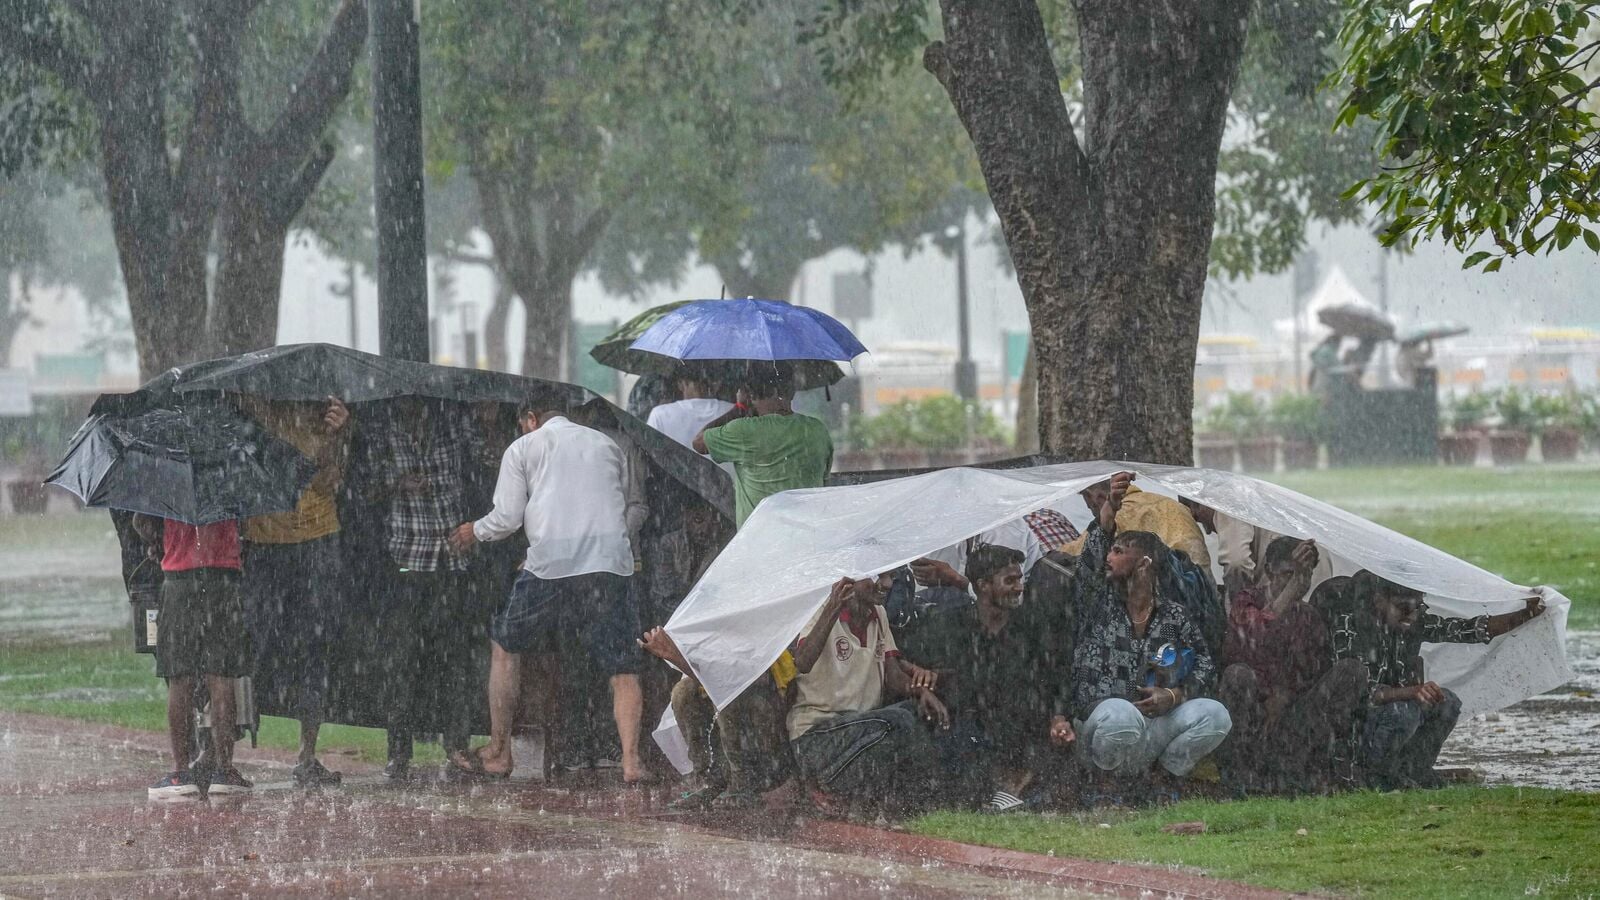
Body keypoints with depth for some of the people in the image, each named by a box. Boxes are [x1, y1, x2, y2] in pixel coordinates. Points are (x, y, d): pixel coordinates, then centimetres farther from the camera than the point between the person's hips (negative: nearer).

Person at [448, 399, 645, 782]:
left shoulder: (523, 448, 11)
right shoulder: (607, 445, 21)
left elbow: (507, 518, 4)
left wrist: (474, 532, 24)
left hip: (551, 563, -2)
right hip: (610, 560, 2)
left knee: (506, 647, 17)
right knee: (622, 667, 5)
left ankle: (499, 753, 18)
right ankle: (631, 760, -11)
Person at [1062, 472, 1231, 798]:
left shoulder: (1173, 614, 10)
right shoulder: (1098, 603, 4)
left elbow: (1205, 664, 12)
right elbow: (1091, 560, -14)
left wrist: (1173, 696, -9)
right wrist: (1110, 507, -30)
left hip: (1153, 729, 3)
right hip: (1099, 730, -3)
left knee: (1214, 714, -22)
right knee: (1120, 712, -39)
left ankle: (1166, 778, -3)